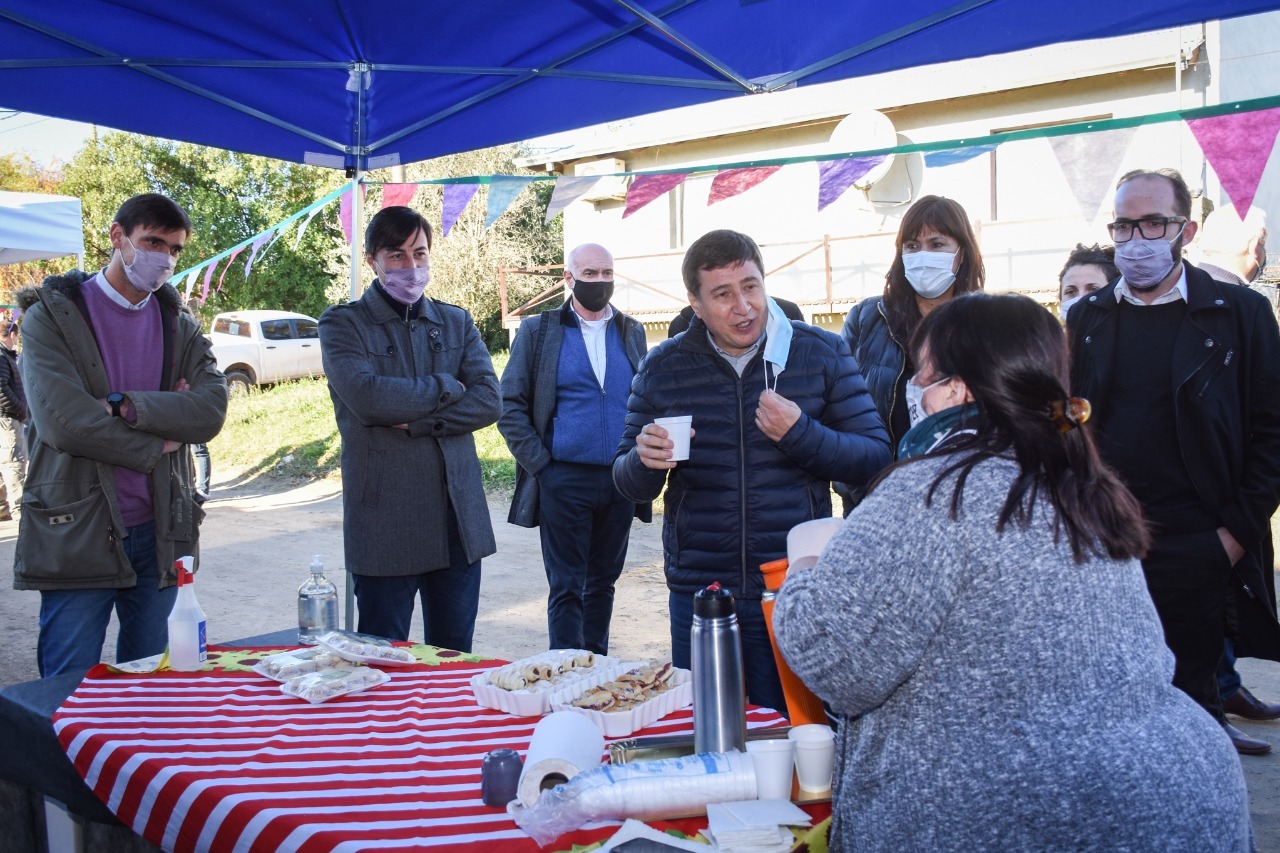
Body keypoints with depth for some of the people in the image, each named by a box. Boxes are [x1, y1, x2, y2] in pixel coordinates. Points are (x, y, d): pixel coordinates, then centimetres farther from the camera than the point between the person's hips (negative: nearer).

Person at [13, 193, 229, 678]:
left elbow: (212, 411, -6)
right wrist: (155, 445, -8)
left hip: (159, 531, 4)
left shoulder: (179, 325, 11)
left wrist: (125, 406, -17)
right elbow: (63, 421, -15)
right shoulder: (52, 314, -1)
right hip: (77, 531, -4)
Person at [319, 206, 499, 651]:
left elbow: (488, 401, -1)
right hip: (384, 521, -3)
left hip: (458, 516, 4)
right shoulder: (342, 324, 1)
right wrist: (445, 387, -4)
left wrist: (414, 422, -12)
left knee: (455, 657, 13)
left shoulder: (457, 322, 12)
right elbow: (367, 397, -16)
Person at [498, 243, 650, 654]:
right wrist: (539, 464, -8)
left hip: (621, 480, 4)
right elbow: (510, 405, -1)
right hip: (564, 480, -3)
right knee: (566, 588, 1)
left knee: (603, 582, 14)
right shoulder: (537, 331, 1)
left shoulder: (632, 332, 11)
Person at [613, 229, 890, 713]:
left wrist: (801, 434, -18)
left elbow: (876, 458, -2)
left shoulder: (821, 354, -1)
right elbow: (630, 485, 7)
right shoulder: (663, 368, 3)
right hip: (698, 592, 1)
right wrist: (645, 461, -16)